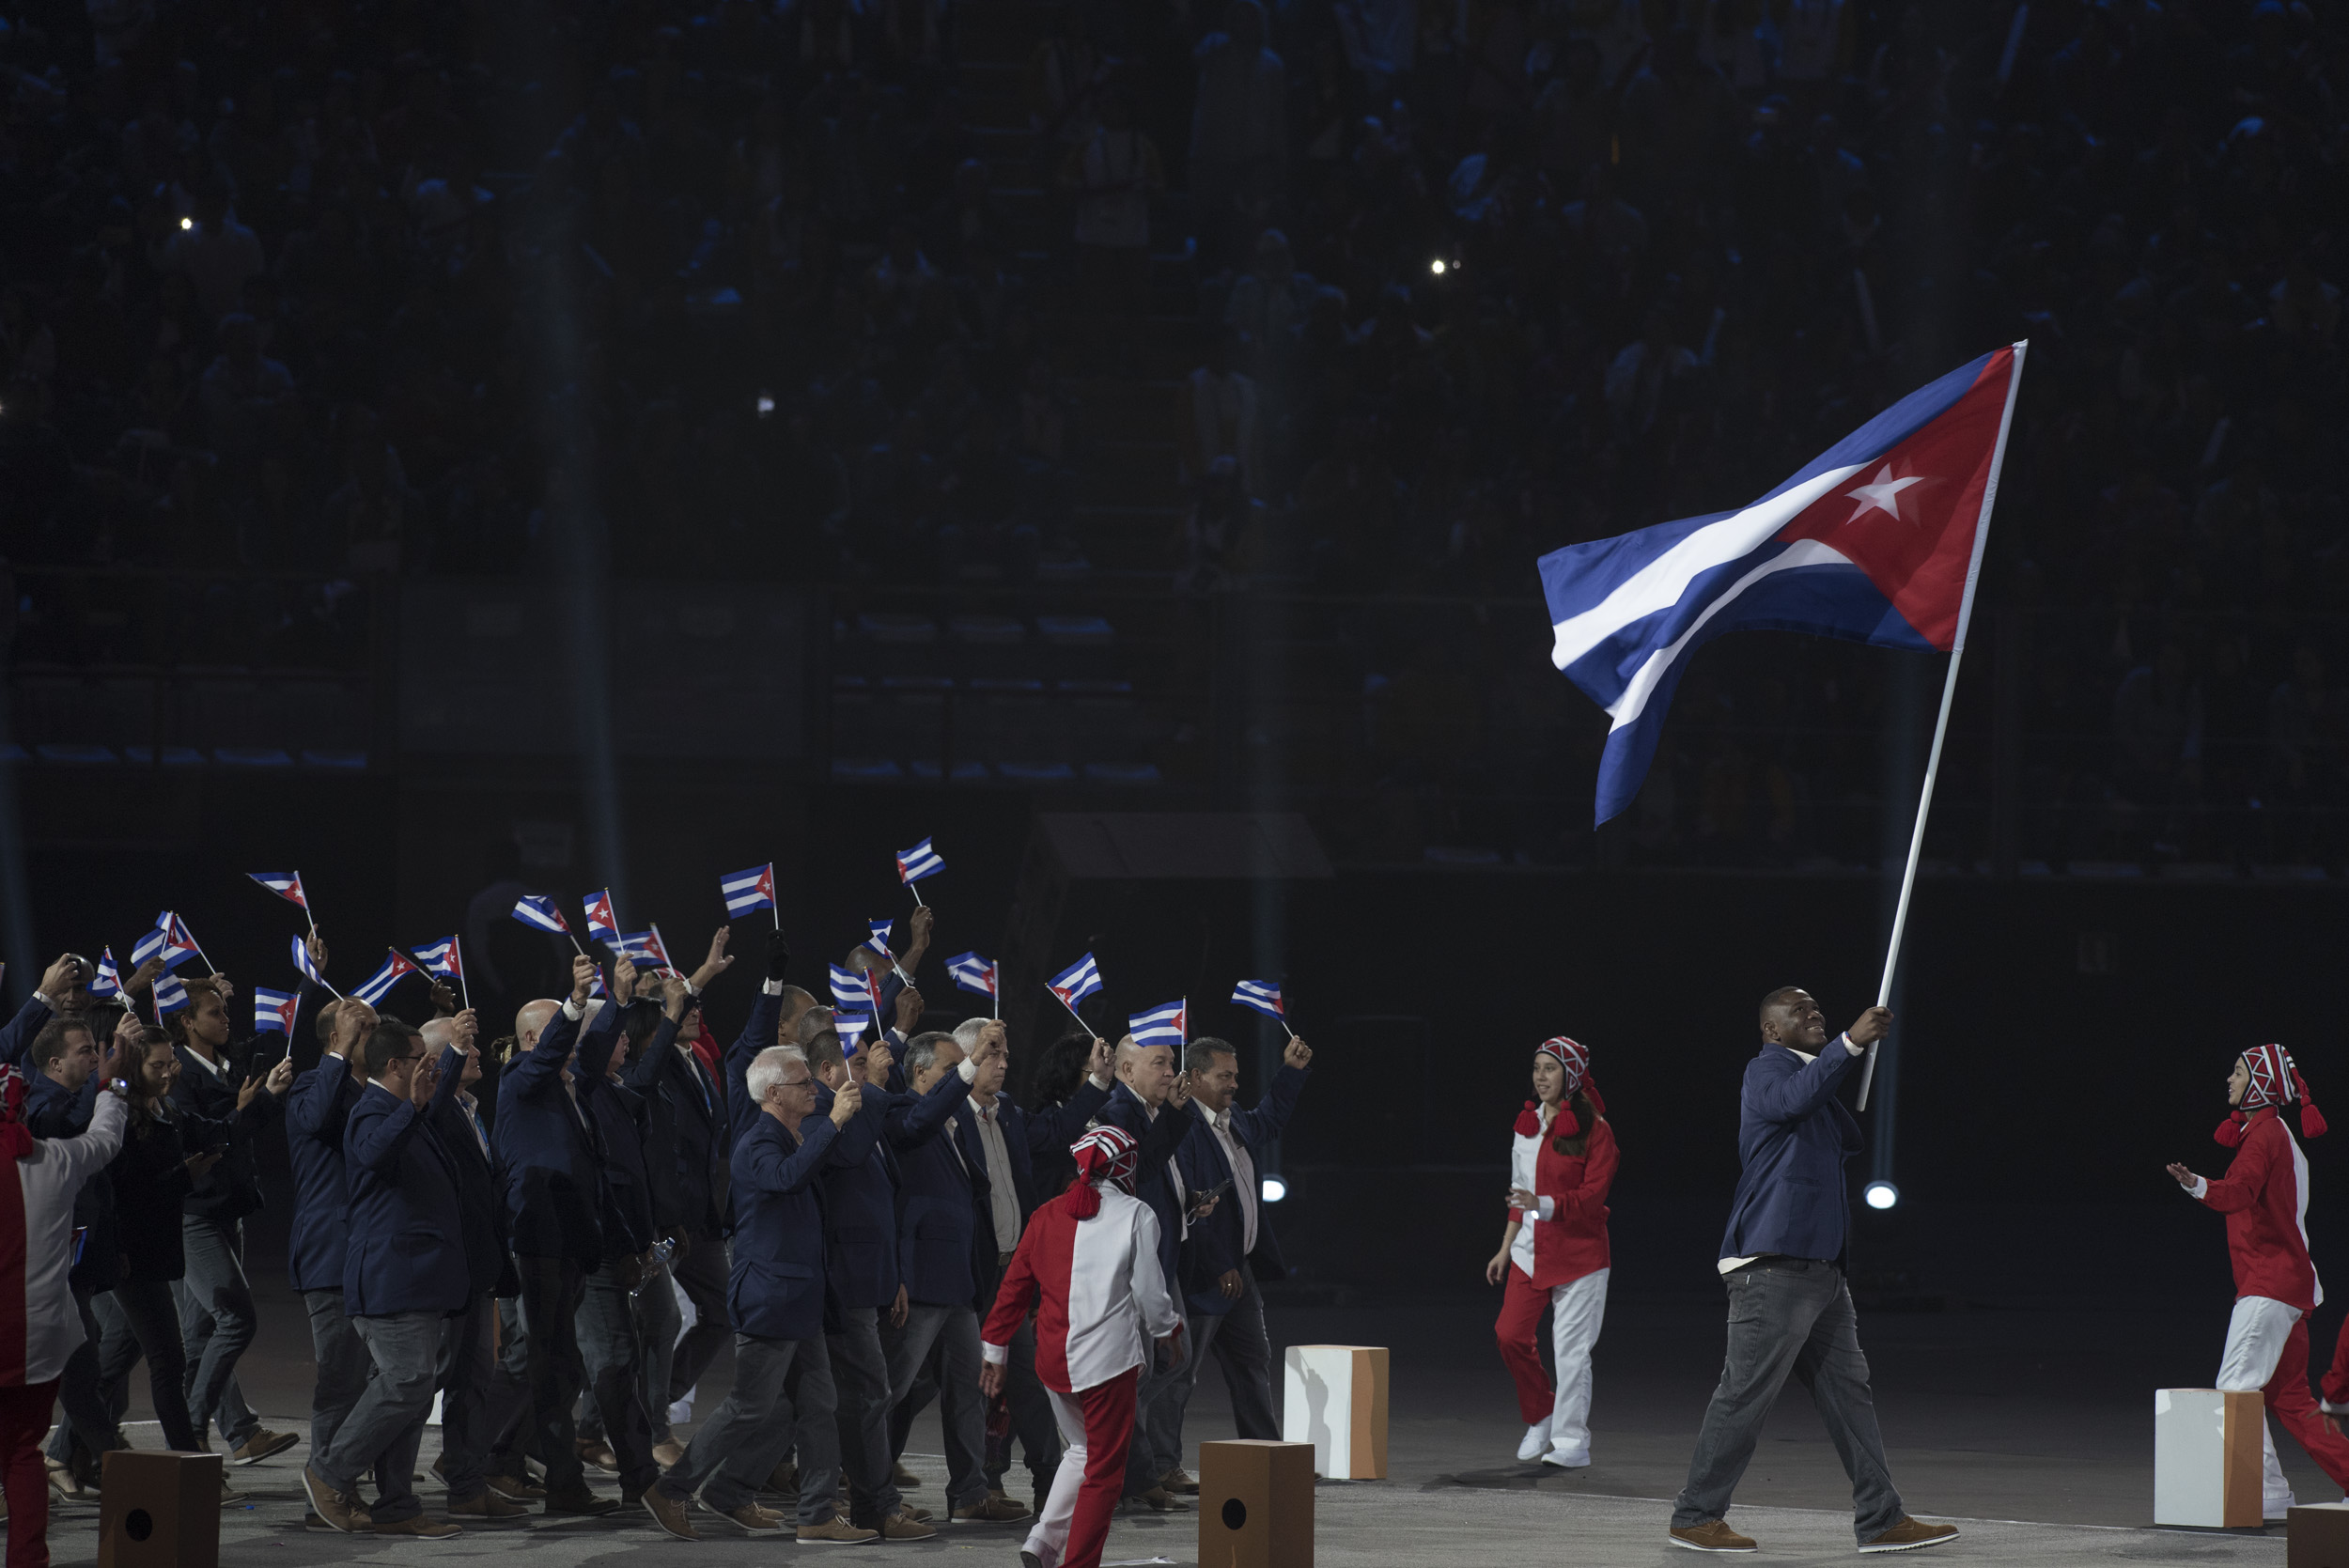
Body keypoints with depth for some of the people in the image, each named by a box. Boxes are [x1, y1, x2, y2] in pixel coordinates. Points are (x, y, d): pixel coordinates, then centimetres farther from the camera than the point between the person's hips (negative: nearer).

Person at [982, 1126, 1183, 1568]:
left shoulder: (1047, 1216, 8)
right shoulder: (1135, 1216, -5)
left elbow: (1015, 1286, 10)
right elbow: (1149, 1289, -4)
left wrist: (995, 1352, 18)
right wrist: (1168, 1332, 16)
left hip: (1053, 1360, 5)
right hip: (1109, 1354, -5)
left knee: (1082, 1448, 23)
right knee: (1104, 1466, 3)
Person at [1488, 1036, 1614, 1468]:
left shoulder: (1593, 1130, -8)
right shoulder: (1527, 1125, 12)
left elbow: (1593, 1196, -14)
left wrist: (1543, 1204, -27)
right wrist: (1505, 1248, 17)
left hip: (1578, 1253, -6)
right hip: (1531, 1251, 6)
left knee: (1571, 1347, -5)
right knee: (1510, 1335, -2)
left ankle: (1572, 1440, 2)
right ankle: (1541, 1418, 18)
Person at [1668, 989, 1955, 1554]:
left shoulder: (1812, 1072, 24)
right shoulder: (1768, 1070, -6)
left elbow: (1850, 1141, 32)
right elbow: (1794, 1098, -30)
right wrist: (1850, 1043, -41)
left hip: (1821, 1268, 10)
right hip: (1772, 1267, -10)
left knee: (1848, 1392, 7)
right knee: (1745, 1392, -6)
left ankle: (1880, 1520, 8)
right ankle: (1695, 1517, 1)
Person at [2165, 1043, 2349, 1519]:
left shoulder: (2265, 1134, -11)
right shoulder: (2279, 1134, 20)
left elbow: (2241, 1191, -30)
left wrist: (2200, 1187, -46)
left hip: (2269, 1283, -10)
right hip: (2293, 1283, 10)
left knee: (2237, 1387, -14)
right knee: (2289, 1396, 12)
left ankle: (2266, 1494, -19)